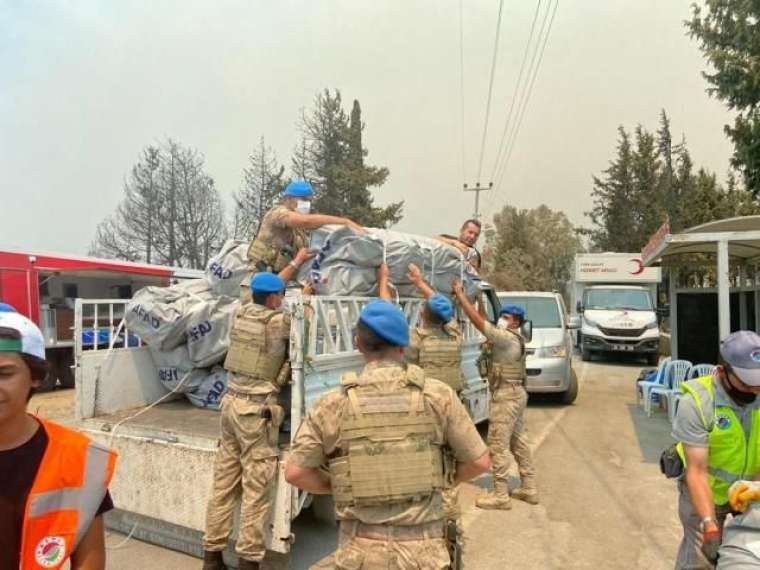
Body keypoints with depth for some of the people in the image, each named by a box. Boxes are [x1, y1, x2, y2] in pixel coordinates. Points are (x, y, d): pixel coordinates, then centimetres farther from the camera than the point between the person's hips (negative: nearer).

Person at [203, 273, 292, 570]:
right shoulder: (279, 321, -12)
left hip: (232, 401, 8)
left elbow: (261, 295, 26)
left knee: (224, 482, 15)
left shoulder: (239, 314, 8)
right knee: (257, 488, 2)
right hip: (257, 408, -8)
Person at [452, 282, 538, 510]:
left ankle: (500, 495, 1)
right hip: (516, 393, 10)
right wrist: (462, 296, 8)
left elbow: (478, 320, -22)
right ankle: (529, 489, 24)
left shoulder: (506, 338, -17)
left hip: (505, 395, -10)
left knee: (498, 445, -5)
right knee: (519, 441, 15)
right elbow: (485, 322, 12)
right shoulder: (513, 338, 12)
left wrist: (460, 294, -15)